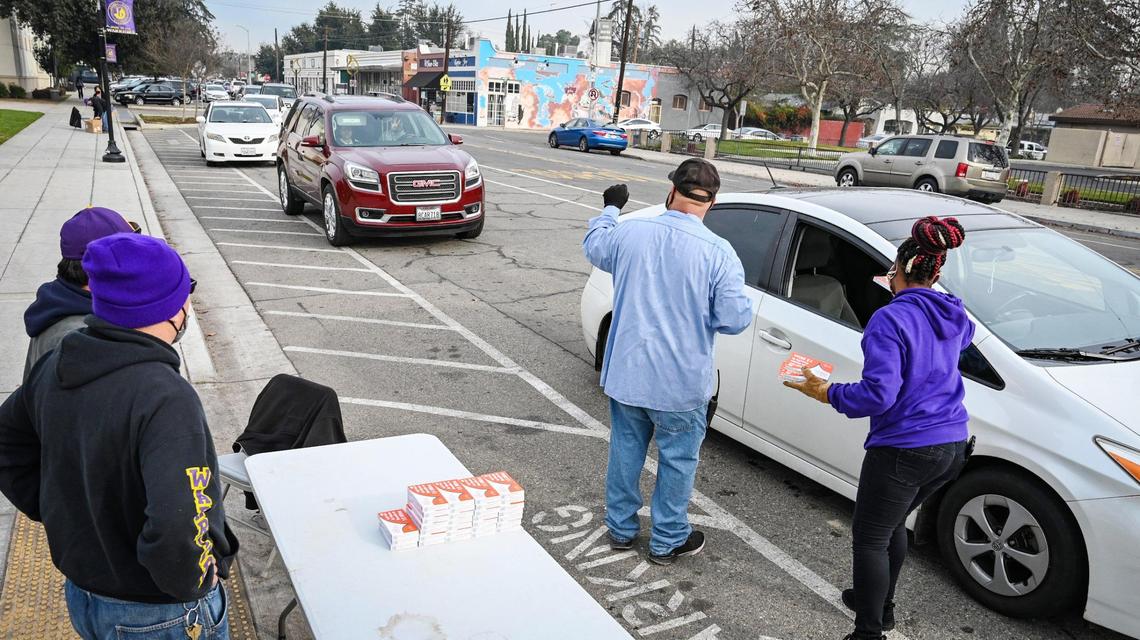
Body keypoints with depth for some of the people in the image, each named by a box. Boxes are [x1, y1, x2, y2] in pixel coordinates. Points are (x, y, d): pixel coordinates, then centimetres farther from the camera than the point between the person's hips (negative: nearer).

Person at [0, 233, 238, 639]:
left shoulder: (56, 367, -6)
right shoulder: (166, 399, -32)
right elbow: (176, 530, -40)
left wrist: (58, 511, 12)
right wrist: (194, 581, -21)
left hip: (80, 593, 7)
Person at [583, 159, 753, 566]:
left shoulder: (629, 233, -7)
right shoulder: (719, 253, -16)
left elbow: (593, 246, 15)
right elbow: (734, 319, -15)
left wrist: (610, 208, 32)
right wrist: (745, 305, 8)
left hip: (626, 374, 3)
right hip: (681, 384, -3)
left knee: (625, 451, 20)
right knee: (677, 460, 15)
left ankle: (620, 528, 36)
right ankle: (667, 540, 29)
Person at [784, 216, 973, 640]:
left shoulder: (890, 320, -18)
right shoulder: (954, 316, 7)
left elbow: (877, 394, -25)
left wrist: (824, 393, -11)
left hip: (904, 449, -8)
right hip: (951, 446, 8)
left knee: (870, 539, 5)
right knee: (892, 524, 26)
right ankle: (881, 605, 40)